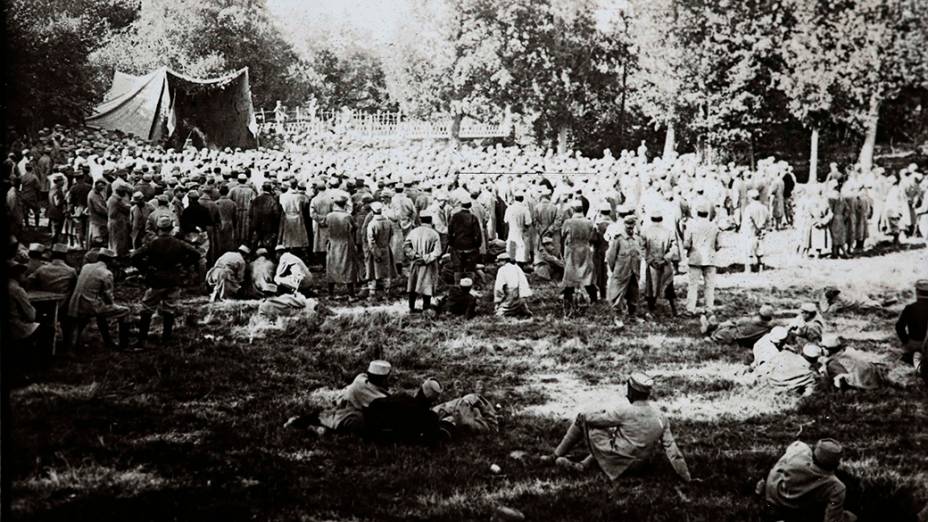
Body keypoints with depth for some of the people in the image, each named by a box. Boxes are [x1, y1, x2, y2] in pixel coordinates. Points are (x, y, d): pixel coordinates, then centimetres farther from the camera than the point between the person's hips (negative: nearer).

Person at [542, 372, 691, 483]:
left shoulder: (624, 411, -22)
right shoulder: (661, 417, -6)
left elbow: (595, 419, -10)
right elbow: (671, 448, -6)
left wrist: (584, 415, 14)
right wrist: (685, 476, -1)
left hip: (617, 461, -6)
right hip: (640, 464, 6)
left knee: (582, 419, 5)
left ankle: (556, 456, 21)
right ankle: (583, 465, 18)